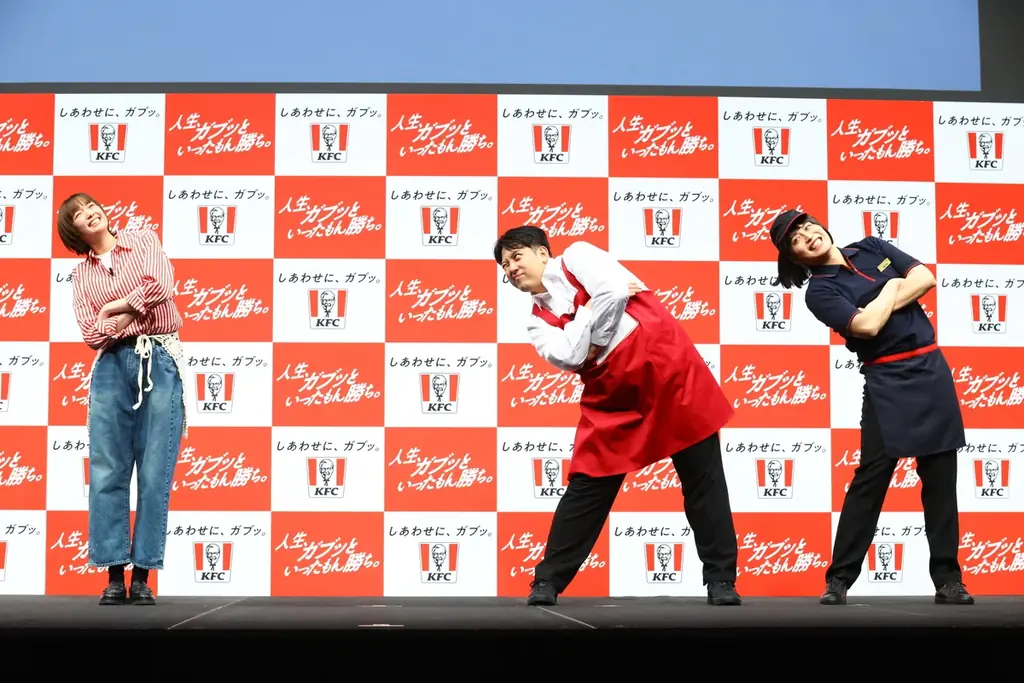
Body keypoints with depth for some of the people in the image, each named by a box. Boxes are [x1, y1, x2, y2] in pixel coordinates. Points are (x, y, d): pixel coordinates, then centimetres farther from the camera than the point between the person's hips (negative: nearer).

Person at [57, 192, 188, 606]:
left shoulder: (144, 241, 9)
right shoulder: (81, 274, 13)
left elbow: (160, 287, -10)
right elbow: (92, 335, 0)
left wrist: (113, 309, -2)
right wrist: (136, 309, -10)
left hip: (159, 362, -2)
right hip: (111, 366, 2)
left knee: (155, 475, -4)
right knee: (107, 473, -3)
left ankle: (143, 576, 0)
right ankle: (114, 574, 1)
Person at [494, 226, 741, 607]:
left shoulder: (576, 257, 2)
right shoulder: (538, 322, 11)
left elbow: (615, 288, -17)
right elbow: (567, 357, -8)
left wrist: (593, 346, -5)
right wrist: (595, 305, -9)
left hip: (666, 365, -4)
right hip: (612, 394, 4)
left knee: (702, 478, 0)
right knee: (587, 487, 1)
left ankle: (721, 579, 8)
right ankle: (547, 581, 10)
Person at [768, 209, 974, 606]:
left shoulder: (871, 248, 12)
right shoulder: (819, 291, -5)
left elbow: (926, 278, 2)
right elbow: (866, 326, -20)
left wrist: (882, 306, -9)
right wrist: (891, 287, -3)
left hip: (932, 369, 5)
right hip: (888, 382, -4)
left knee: (941, 478, 4)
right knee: (870, 478, -8)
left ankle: (948, 580, 10)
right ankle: (839, 580, -2)